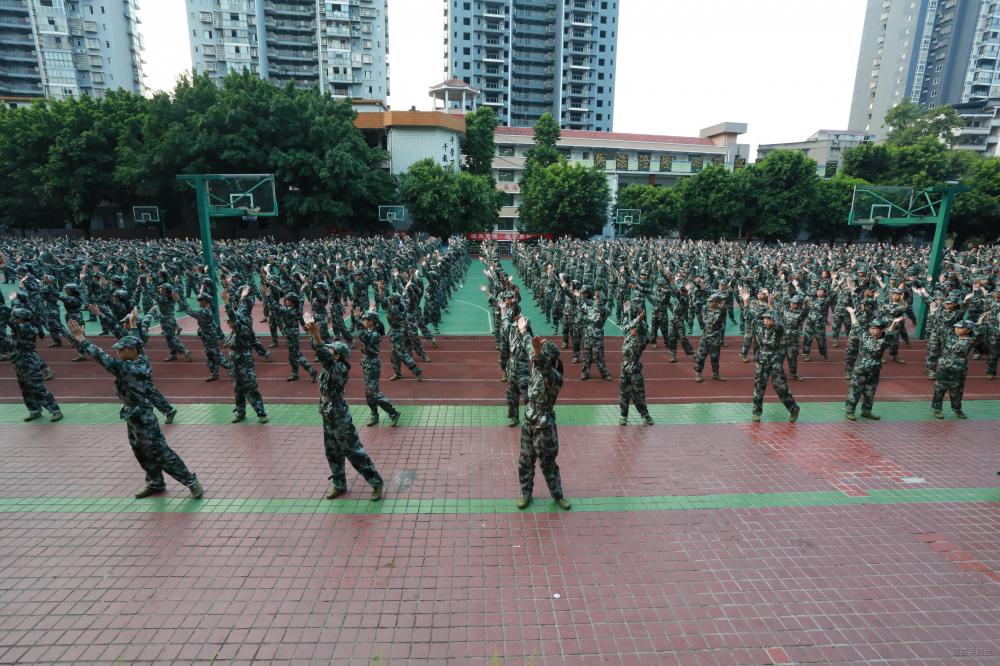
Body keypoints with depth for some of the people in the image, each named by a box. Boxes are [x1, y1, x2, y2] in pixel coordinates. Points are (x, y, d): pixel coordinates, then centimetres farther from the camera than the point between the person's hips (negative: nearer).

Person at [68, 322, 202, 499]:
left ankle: (191, 481, 6)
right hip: (133, 417, 10)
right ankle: (156, 483, 38)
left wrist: (81, 339, -22)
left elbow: (104, 359, -28)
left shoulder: (129, 368, -25)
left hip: (143, 419, -10)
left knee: (161, 454, -2)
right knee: (142, 454, 22)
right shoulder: (135, 365, 0)